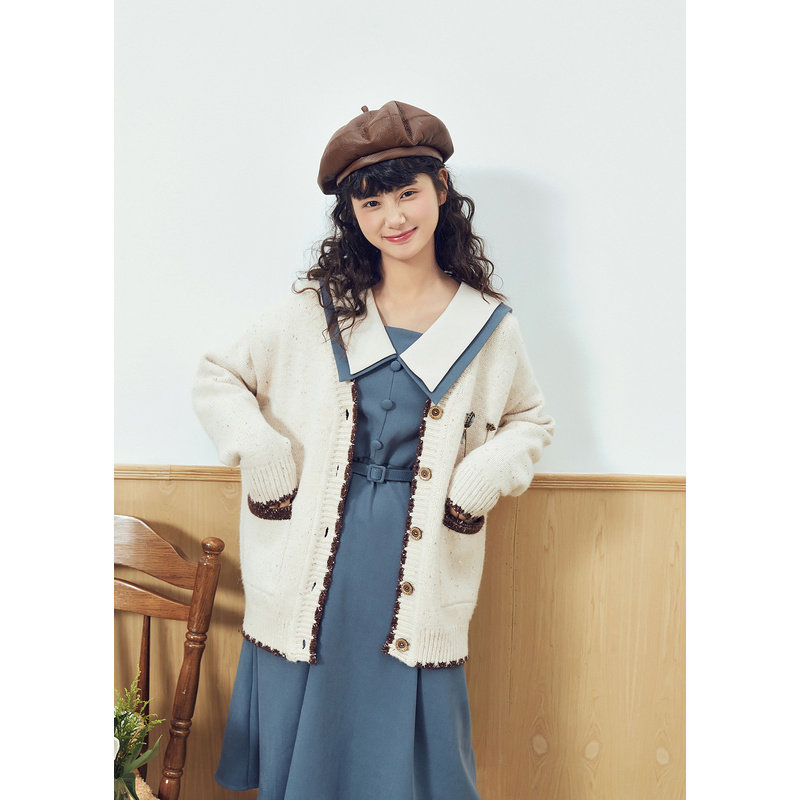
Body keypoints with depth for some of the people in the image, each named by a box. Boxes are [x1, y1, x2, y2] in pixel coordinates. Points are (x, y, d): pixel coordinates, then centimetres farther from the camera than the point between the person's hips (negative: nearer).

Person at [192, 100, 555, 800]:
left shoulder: (487, 325, 3)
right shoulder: (317, 309, 2)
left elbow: (530, 419, 16)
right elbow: (218, 378, 9)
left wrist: (484, 478, -2)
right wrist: (265, 460, -5)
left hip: (420, 573, 0)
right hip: (314, 566, 1)